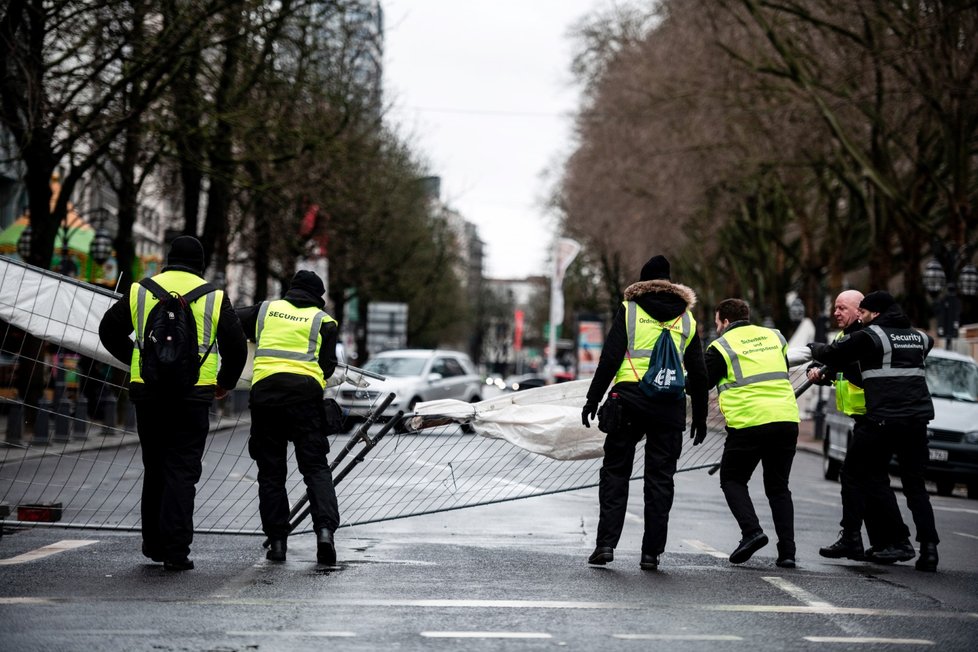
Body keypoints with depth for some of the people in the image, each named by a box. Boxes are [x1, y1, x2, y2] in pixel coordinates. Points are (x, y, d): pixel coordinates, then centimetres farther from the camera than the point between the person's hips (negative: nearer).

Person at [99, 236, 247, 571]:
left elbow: (108, 331, 11)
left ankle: (154, 543, 23)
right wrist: (225, 383, 17)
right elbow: (237, 346, 2)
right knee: (182, 470, -1)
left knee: (154, 467, 16)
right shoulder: (214, 298, 2)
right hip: (193, 395, -2)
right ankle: (175, 551, -7)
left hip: (147, 392, 3)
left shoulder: (140, 292, 8)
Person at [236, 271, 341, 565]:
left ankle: (277, 539, 6)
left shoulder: (266, 309, 16)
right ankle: (325, 527, -17)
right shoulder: (323, 321, 12)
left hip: (265, 389, 1)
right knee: (315, 466, 2)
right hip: (305, 393, -1)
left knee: (270, 469, 9)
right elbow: (327, 365, 7)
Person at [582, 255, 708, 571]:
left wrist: (593, 399, -1)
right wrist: (700, 416, 20)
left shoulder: (629, 310, 6)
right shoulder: (687, 318, 15)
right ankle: (652, 552, 3)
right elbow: (698, 372, 15)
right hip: (670, 407, 2)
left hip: (629, 398, -2)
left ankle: (606, 543, -5)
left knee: (615, 471, 5)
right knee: (660, 478, 6)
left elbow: (610, 357, -3)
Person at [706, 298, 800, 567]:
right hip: (787, 420, 5)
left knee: (732, 480, 14)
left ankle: (752, 531, -8)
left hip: (748, 423, -5)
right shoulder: (775, 336, 15)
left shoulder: (721, 346, -1)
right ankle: (787, 550, 3)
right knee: (778, 487, 14)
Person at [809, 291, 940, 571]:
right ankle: (929, 546, -2)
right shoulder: (918, 337, 15)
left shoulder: (870, 336, -4)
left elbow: (833, 355, -1)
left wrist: (815, 348, 22)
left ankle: (898, 541, -1)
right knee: (915, 483, 11)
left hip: (885, 419, -6)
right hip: (918, 419, 6)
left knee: (872, 475, 7)